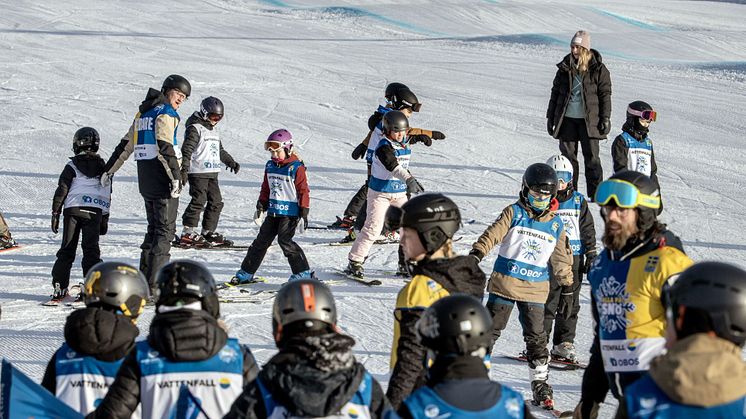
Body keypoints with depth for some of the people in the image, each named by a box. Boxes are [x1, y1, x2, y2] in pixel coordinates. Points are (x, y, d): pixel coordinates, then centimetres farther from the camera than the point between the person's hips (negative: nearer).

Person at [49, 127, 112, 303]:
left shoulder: (72, 166, 1)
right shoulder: (103, 168, 10)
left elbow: (61, 191, -1)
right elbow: (108, 196, 14)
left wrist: (55, 214, 4)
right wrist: (105, 219, 20)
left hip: (72, 211, -1)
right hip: (94, 212, 1)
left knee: (67, 250, 5)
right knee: (91, 250, 2)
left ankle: (60, 288, 3)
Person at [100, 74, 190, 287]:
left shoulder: (143, 113, 18)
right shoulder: (165, 113, -8)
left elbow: (126, 144, 21)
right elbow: (165, 146, -20)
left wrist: (109, 170, 24)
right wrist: (176, 176, -24)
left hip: (145, 180, 9)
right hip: (162, 179, -9)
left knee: (154, 228, 16)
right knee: (165, 230, -7)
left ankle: (144, 278, 15)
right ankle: (154, 283, -13)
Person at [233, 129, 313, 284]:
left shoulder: (296, 168, -11)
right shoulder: (270, 166, 10)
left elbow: (304, 191, -11)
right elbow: (266, 188, 20)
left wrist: (304, 214, -14)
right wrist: (261, 206, 16)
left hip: (290, 213, -7)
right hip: (273, 212, 7)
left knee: (284, 240, -16)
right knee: (262, 240, 9)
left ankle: (303, 273, -8)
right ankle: (246, 273, 16)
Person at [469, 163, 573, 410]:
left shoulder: (556, 225, 8)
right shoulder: (514, 213, -2)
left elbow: (562, 260, 15)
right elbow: (493, 233, -15)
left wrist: (567, 289, 15)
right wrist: (477, 253, -31)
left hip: (535, 289, 2)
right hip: (504, 282, -2)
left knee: (536, 337, 1)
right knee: (490, 329, 3)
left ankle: (540, 383, 9)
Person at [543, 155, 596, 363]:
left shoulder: (579, 201, 9)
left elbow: (588, 229, 13)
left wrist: (591, 256, 8)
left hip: (575, 258, 3)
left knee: (570, 303, 7)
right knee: (548, 302, -6)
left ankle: (564, 344, 15)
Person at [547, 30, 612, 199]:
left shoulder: (598, 69, -2)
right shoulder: (565, 67, 7)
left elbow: (605, 94, 0)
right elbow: (555, 92, 14)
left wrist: (605, 118, -7)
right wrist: (551, 117, 12)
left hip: (589, 120, -3)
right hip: (567, 118, 3)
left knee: (591, 157, -1)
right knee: (567, 155, 5)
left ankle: (596, 193, 5)